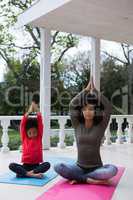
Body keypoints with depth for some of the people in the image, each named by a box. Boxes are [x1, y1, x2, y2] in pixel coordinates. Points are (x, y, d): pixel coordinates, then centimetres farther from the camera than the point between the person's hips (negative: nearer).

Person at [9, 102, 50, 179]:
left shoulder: (39, 138, 2)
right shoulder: (24, 138, 3)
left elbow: (40, 124, -6)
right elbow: (22, 124, -6)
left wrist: (37, 111, -7)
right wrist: (29, 112, -8)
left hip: (36, 165, 0)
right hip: (25, 165, 1)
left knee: (47, 164, -29)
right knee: (11, 165, -25)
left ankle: (25, 173, -32)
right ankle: (32, 174, -34)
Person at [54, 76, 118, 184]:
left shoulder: (100, 126, -4)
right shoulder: (77, 125, 1)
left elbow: (108, 107, -15)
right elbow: (72, 105, -9)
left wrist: (94, 90, -8)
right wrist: (86, 89, -6)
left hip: (96, 168, 0)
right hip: (80, 167, 1)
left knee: (113, 170, -33)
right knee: (58, 167, -26)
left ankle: (78, 178, -18)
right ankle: (88, 179, -21)